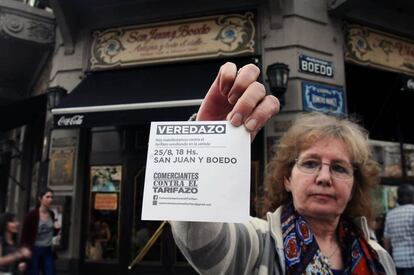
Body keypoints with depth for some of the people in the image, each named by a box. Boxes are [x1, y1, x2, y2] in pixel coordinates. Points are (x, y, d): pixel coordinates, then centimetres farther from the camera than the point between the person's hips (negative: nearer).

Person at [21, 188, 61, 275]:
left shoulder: (51, 214, 5)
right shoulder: (32, 215, -12)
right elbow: (24, 237, -10)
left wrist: (57, 228, -4)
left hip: (48, 251, 5)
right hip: (34, 251, -5)